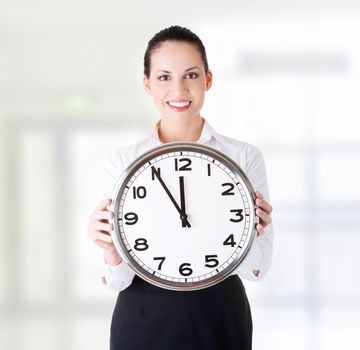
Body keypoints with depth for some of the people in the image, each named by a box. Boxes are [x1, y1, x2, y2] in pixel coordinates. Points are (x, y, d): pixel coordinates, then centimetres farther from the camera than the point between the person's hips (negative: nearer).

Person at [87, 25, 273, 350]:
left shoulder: (245, 156, -5)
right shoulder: (121, 163, -5)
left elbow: (255, 270, -4)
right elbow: (119, 281, -4)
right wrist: (111, 249, -26)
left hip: (220, 322, 0)